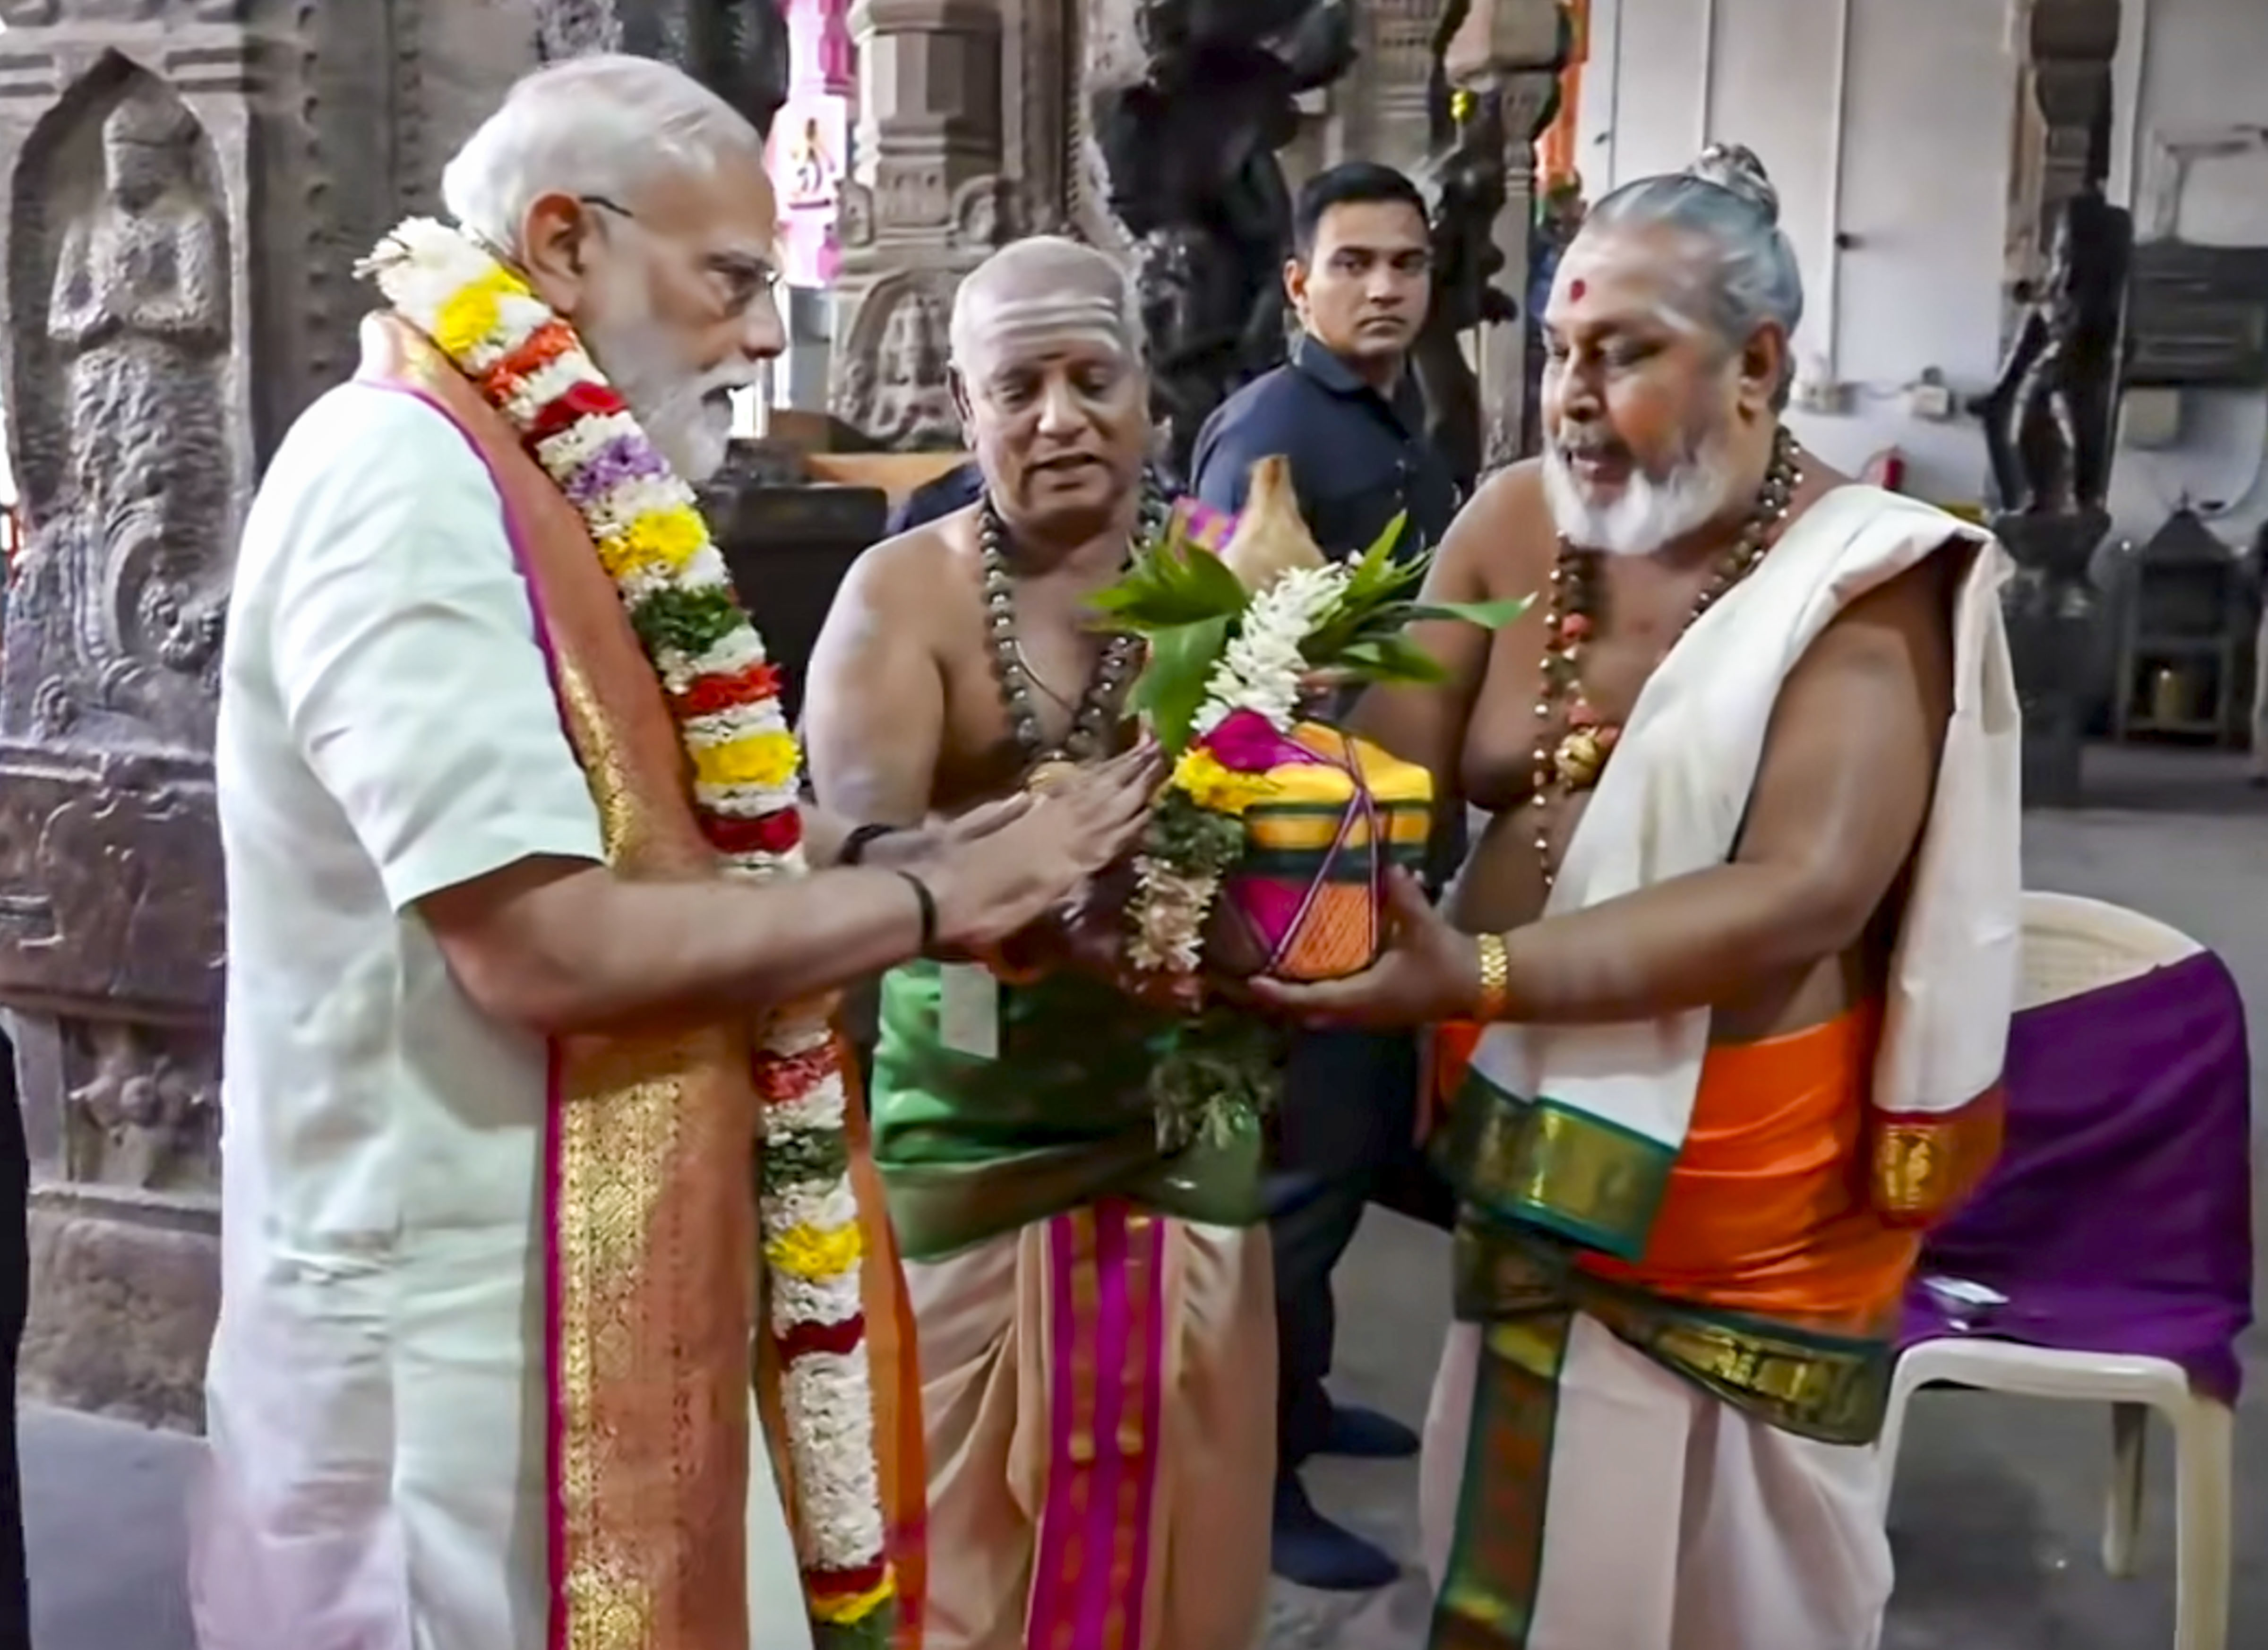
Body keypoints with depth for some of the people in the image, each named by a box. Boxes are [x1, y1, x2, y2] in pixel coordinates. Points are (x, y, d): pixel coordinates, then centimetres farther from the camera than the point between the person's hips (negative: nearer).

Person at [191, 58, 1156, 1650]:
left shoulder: (539, 487, 12)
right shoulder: (403, 481, -18)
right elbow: (539, 943, -26)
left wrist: (888, 850, -1)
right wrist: (929, 899, -17)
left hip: (616, 1278, 9)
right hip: (470, 1309, -9)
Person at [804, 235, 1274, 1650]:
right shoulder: (903, 594, -6)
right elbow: (853, 849, -19)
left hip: (1179, 1114, 2)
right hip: (967, 1130, -2)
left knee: (1173, 1513, 14)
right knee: (967, 1523, 9)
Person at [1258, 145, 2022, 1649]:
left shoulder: (1865, 582, -13)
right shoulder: (1516, 526, 1)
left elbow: (1803, 898, -25)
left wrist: (1481, 976, -35)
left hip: (1743, 1193, -4)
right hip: (1527, 1154, 4)